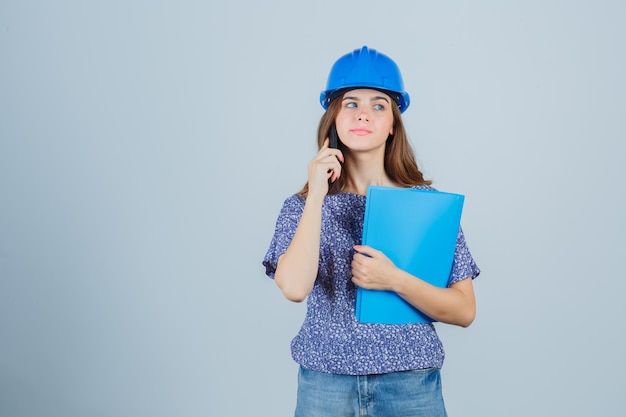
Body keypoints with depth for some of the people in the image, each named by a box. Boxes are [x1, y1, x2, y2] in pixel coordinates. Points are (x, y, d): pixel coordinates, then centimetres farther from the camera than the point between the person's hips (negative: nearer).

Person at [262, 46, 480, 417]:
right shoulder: (302, 205, -1)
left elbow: (464, 311, -4)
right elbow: (295, 288, -18)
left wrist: (394, 280, -18)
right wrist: (316, 197, -18)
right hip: (325, 383, 0)